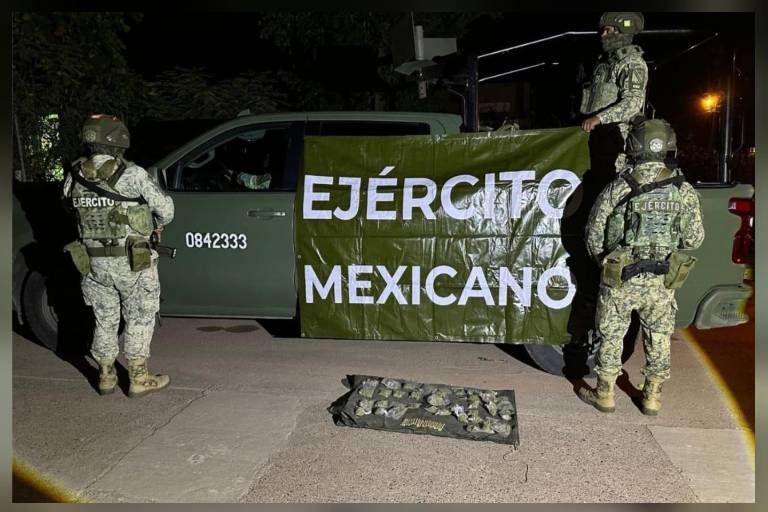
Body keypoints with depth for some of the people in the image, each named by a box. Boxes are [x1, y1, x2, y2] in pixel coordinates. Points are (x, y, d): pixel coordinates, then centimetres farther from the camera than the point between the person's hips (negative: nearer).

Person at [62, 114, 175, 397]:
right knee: (139, 319, 9)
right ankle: (138, 379, 15)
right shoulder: (131, 174, -15)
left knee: (105, 319, 18)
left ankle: (106, 376, 29)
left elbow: (71, 206, 5)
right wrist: (158, 224, 12)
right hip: (131, 262, -5)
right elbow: (165, 207, -10)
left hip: (94, 263, 5)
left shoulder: (75, 175, 0)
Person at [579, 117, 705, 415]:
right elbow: (694, 239, 1)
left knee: (611, 335, 13)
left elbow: (594, 236, -4)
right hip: (663, 282, 2)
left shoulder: (617, 189, -10)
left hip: (621, 279, -2)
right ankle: (652, 398, 27)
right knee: (658, 338, 17)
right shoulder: (685, 191, -4)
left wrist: (604, 261, 16)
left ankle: (605, 395, 23)